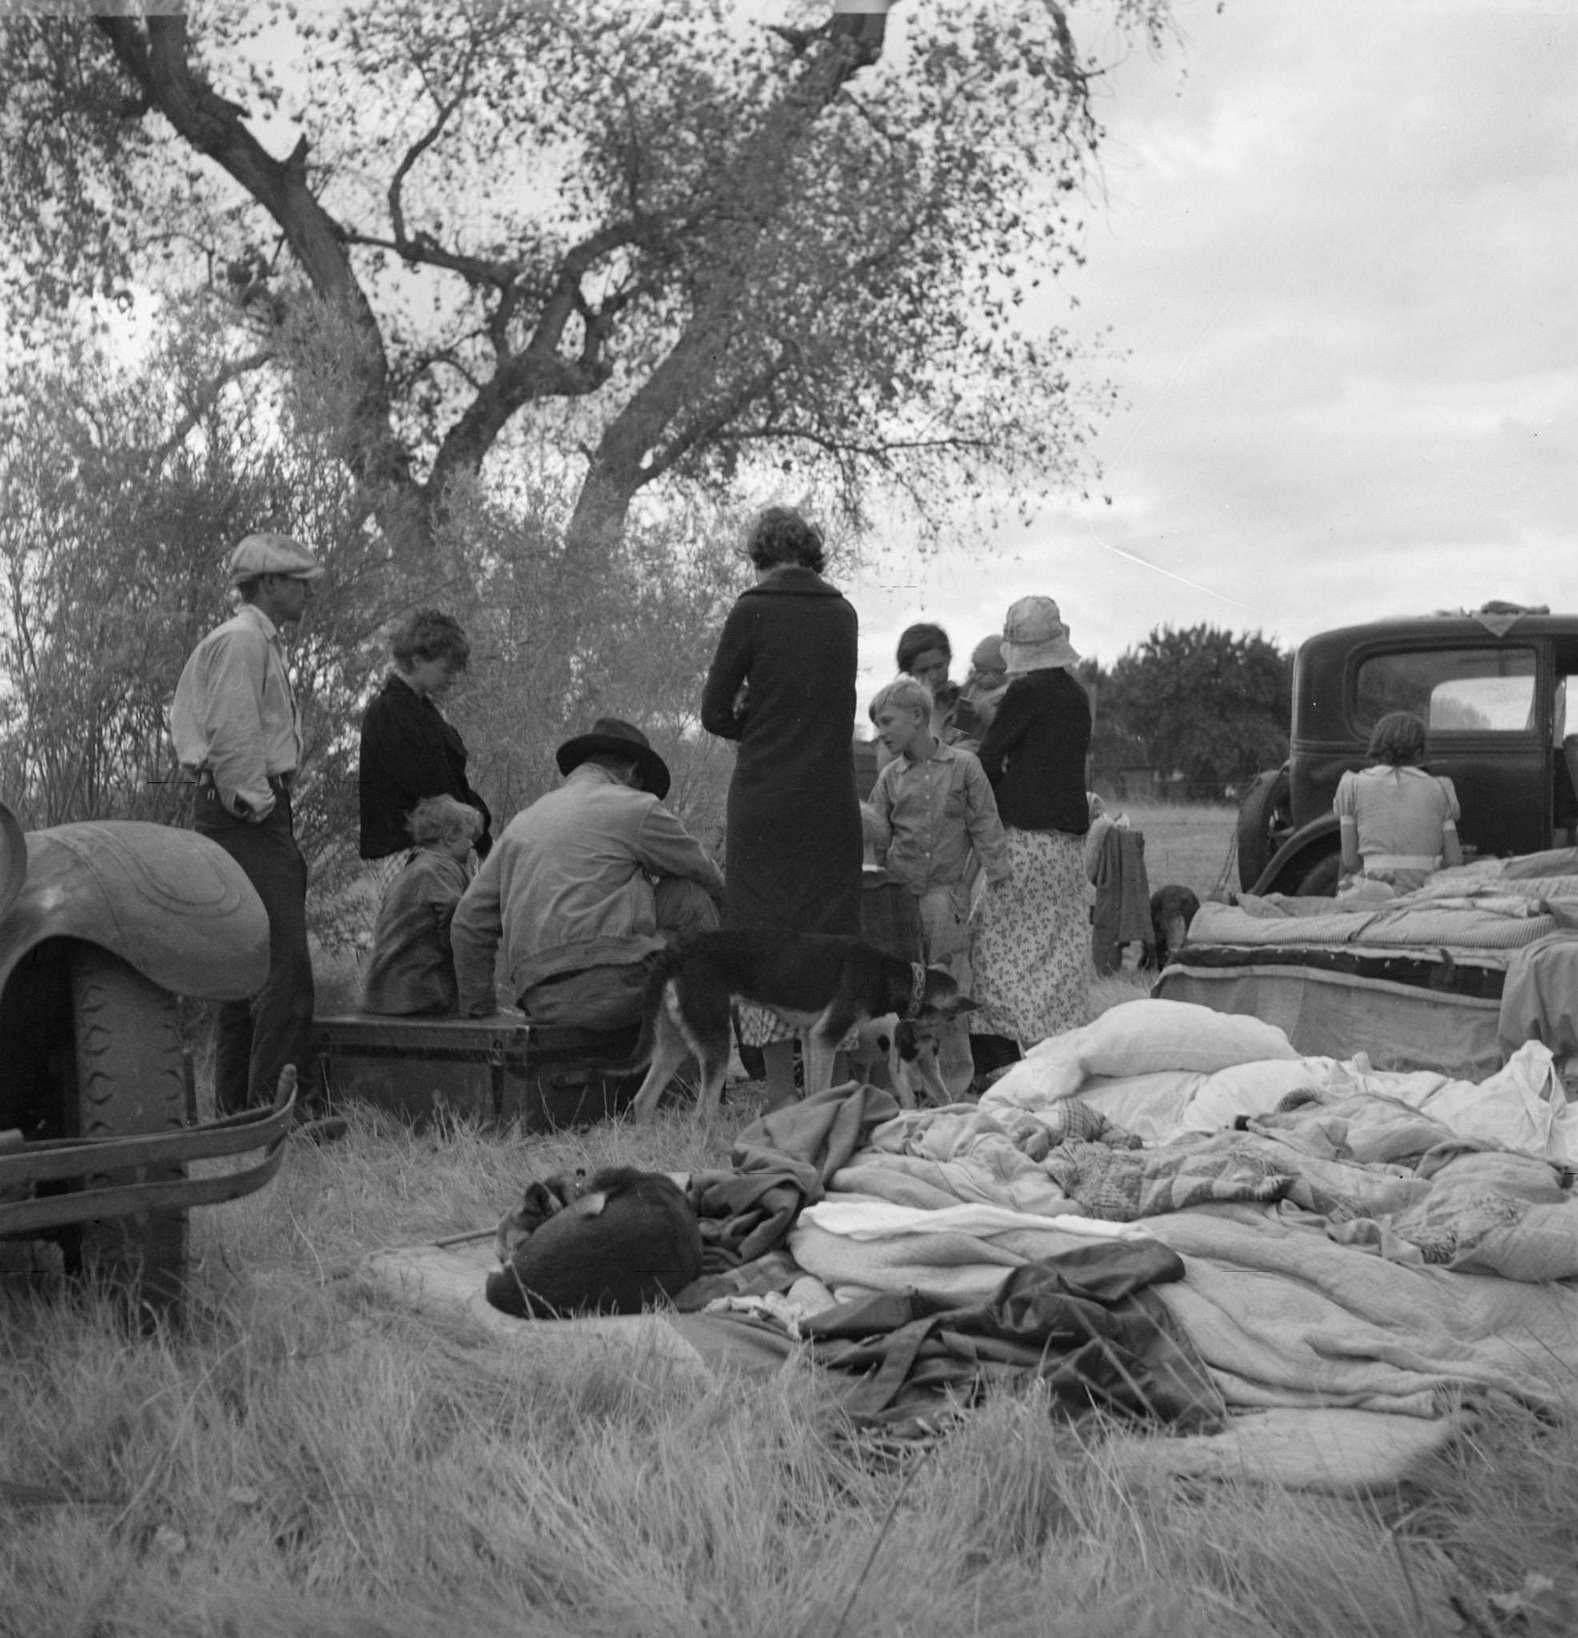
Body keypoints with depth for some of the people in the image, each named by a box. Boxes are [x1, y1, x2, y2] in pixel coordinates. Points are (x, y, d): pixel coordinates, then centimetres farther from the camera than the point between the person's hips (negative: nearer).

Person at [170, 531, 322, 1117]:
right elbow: (231, 732, -20)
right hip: (248, 816, -11)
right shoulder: (243, 640, -9)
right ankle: (276, 1107, -17)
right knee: (285, 964, -15)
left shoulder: (259, 641, 23)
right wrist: (254, 801, -14)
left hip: (247, 815, 11)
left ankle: (235, 1107, 18)